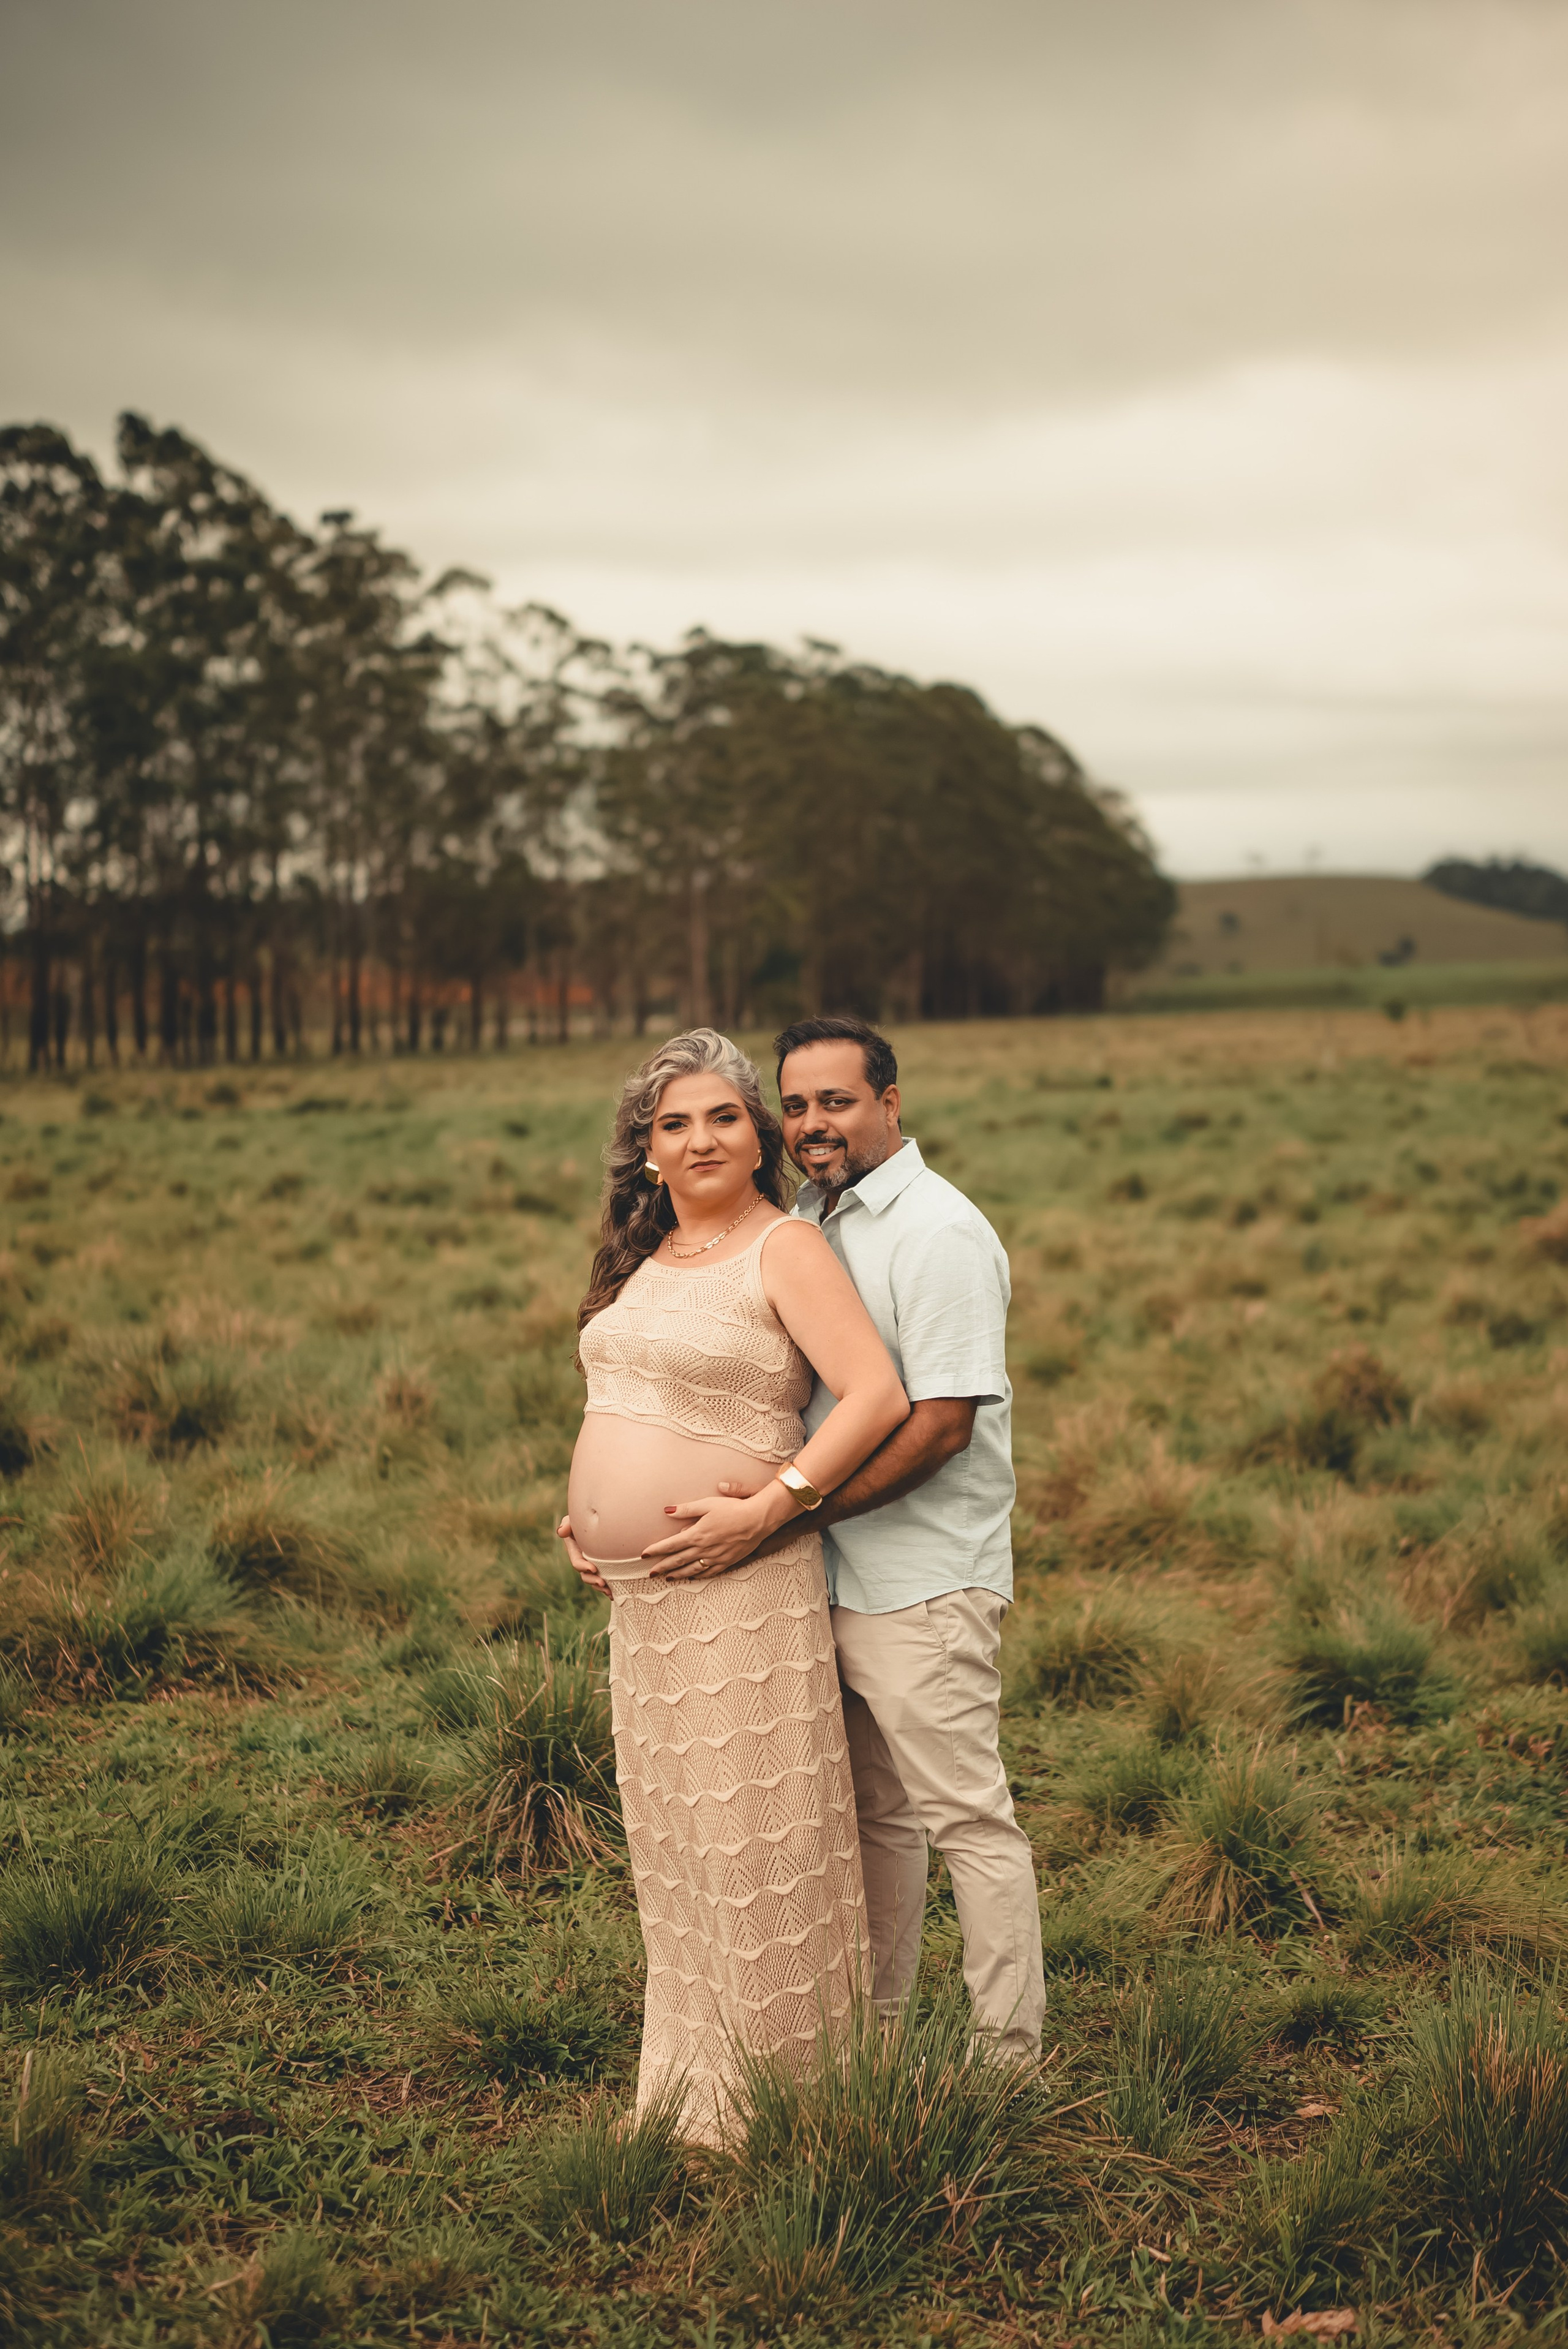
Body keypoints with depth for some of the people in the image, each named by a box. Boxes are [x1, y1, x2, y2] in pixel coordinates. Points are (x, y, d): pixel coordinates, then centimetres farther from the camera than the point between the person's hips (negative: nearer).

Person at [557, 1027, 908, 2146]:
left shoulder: (786, 1248, -8)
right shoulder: (648, 1257, 15)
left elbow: (880, 1395, -19)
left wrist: (767, 1507, -23)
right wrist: (583, 1513, 12)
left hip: (738, 1589, -8)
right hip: (636, 1593, 8)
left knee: (750, 1842, -3)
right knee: (669, 1844, 14)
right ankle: (691, 2088, 25)